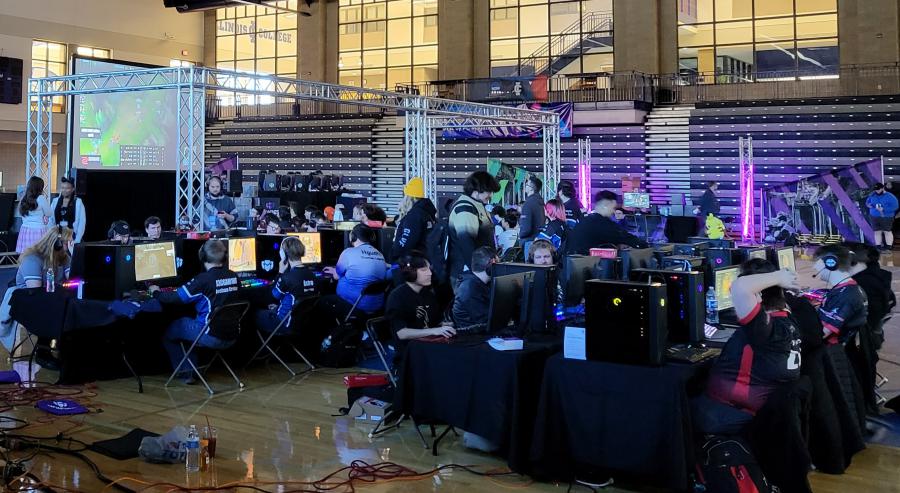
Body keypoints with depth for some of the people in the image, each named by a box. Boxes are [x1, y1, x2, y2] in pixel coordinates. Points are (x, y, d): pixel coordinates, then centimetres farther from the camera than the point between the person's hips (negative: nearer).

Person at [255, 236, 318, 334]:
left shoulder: (288, 277, -25)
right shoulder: (311, 275, -3)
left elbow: (275, 294, -7)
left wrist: (281, 272, -5)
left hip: (287, 324, -7)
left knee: (257, 314, 17)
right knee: (270, 311, 30)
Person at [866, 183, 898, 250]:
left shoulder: (890, 196, -10)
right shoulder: (873, 196, 7)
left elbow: (894, 206, -15)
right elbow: (868, 201, 22)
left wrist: (883, 209, -23)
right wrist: (868, 205, -4)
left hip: (886, 217, -5)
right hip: (875, 217, 5)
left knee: (887, 231, 0)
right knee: (877, 231, 6)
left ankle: (889, 246, 7)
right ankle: (878, 245, 13)